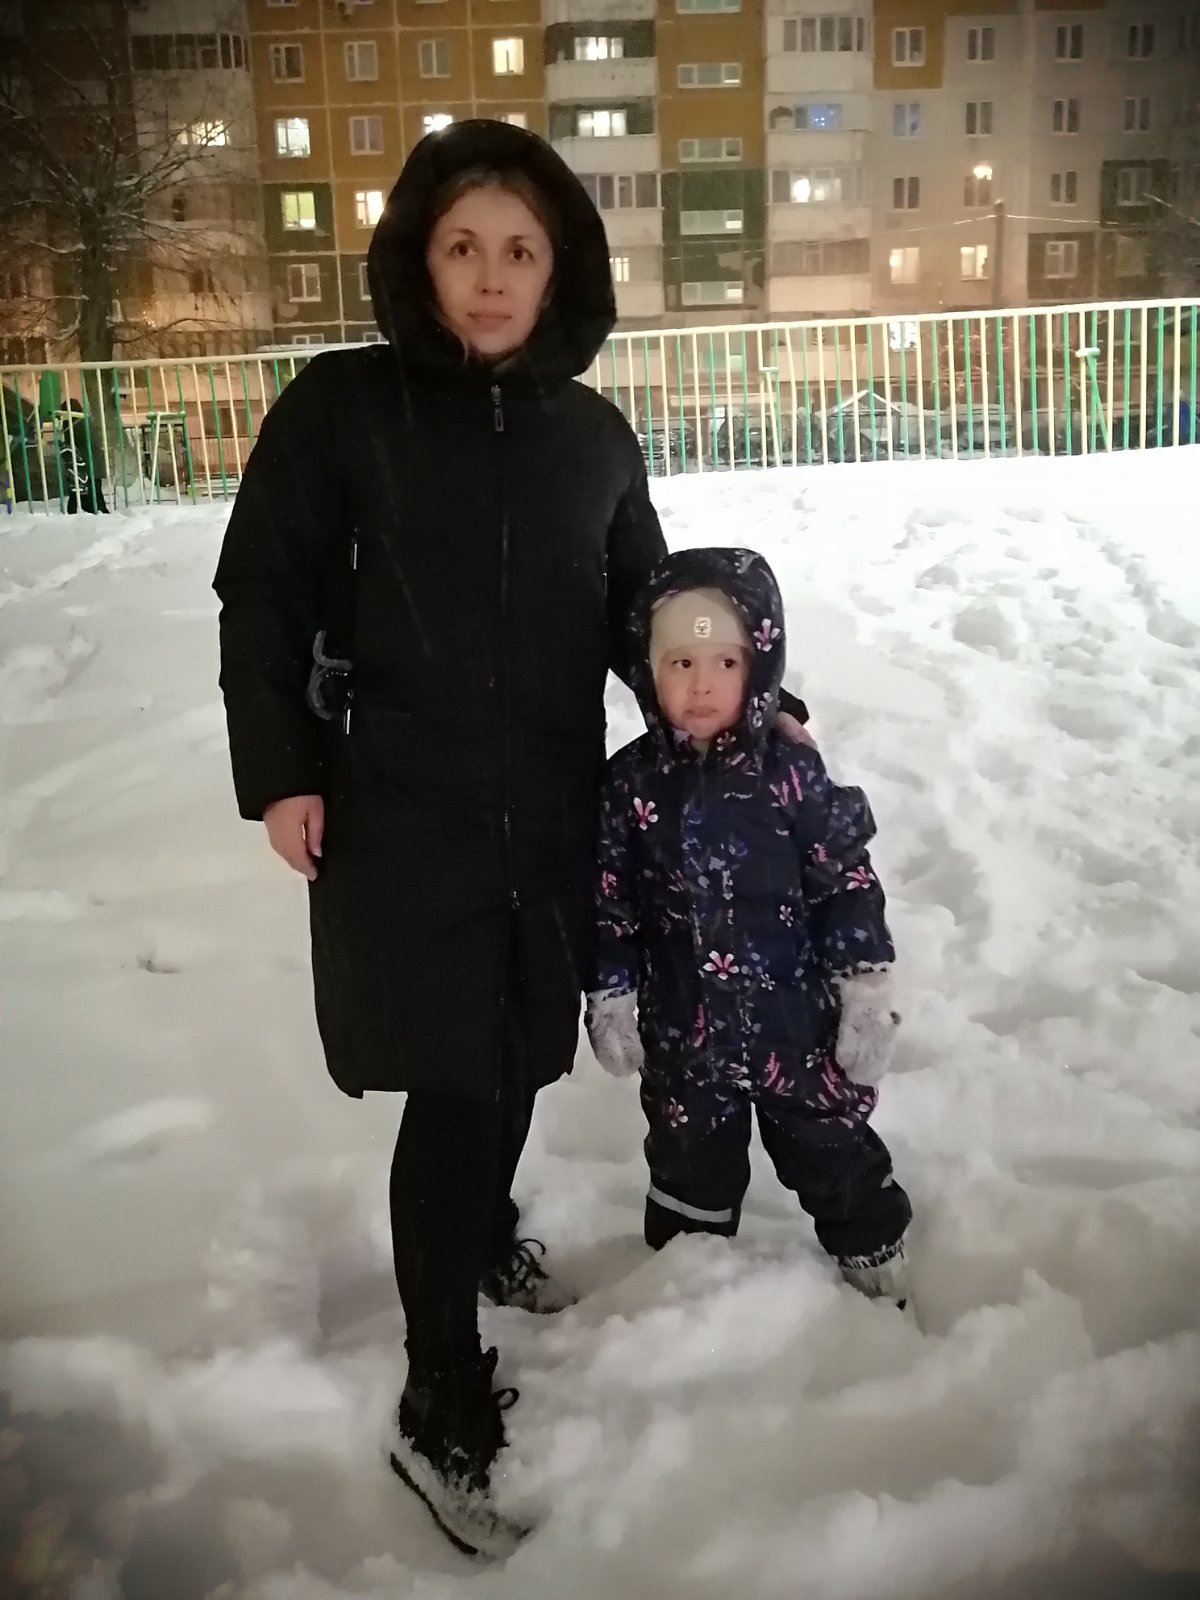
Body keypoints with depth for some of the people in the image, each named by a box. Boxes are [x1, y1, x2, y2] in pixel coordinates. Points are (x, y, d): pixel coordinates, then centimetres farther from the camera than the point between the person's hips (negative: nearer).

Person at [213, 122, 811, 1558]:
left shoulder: (591, 433, 6)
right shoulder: (341, 405, -6)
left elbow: (638, 606, 14)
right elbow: (260, 597, -2)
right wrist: (277, 771, -8)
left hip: (548, 811, 5)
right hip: (396, 814, -4)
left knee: (520, 1051, 18)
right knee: (454, 1086, -3)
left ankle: (487, 1232, 48)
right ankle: (442, 1408, 13)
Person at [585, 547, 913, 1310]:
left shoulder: (791, 773, -12)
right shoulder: (630, 783, -8)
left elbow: (849, 885, -7)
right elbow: (610, 908, -1)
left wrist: (867, 997, -7)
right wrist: (611, 1004, 0)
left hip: (796, 1019, -1)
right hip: (684, 1033, 2)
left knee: (834, 1152, 18)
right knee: (690, 1162, 21)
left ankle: (878, 1260, 42)